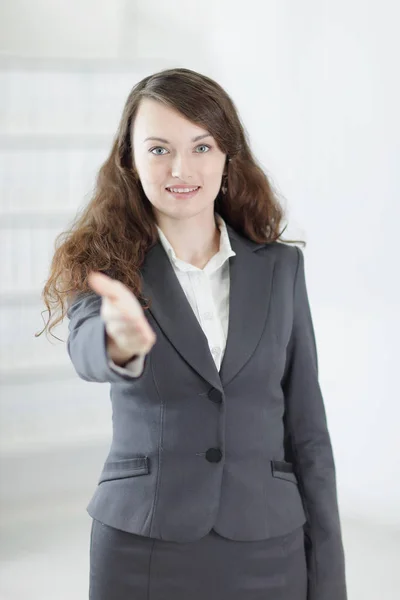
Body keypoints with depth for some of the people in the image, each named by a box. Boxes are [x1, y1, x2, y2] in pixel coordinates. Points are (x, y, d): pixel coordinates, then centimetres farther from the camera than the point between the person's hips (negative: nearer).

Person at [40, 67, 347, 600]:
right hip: (141, 549, -1)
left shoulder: (281, 266, 3)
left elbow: (307, 430, 4)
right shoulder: (106, 264, -2)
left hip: (267, 552, 2)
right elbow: (86, 348, -25)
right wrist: (121, 341, -49)